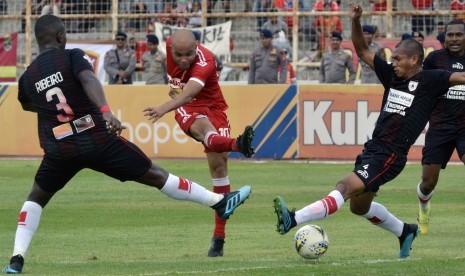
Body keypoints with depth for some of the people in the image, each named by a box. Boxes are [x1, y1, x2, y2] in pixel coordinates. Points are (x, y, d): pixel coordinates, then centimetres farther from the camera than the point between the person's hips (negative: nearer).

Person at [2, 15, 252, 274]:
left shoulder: (28, 77, 8)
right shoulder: (72, 57, -3)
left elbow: (27, 105, 29)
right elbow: (88, 79, -24)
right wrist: (106, 111, -38)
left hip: (60, 151, 3)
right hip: (98, 141, -3)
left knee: (36, 198, 23)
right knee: (156, 176, 7)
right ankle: (220, 203, 16)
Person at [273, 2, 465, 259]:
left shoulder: (429, 80, -5)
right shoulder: (392, 75, 11)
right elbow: (363, 51, 16)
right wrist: (355, 22, 3)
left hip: (390, 155, -9)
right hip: (372, 148, 9)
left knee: (345, 188, -21)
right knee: (359, 206, 21)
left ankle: (293, 220, -33)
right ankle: (404, 231, 41)